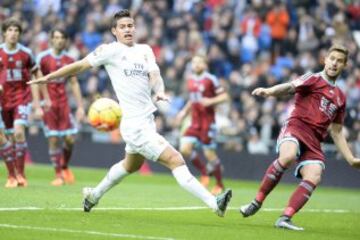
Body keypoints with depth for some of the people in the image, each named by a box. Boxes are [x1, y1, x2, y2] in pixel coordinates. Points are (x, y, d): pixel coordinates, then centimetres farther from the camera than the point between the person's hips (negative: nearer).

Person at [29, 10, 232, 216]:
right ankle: (214, 203, -19)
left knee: (131, 165, 29)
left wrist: (160, 91, -22)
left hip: (147, 121, 8)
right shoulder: (110, 50, -3)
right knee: (176, 160, -15)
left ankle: (94, 195, 47)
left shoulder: (145, 50, 13)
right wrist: (50, 77, 7)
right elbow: (80, 66, 4)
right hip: (135, 125, -8)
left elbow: (154, 75, -1)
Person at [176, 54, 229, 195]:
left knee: (210, 154, -4)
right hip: (194, 122, 6)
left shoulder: (210, 80, -8)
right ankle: (204, 172, 13)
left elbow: (224, 96, -7)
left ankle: (220, 185, 14)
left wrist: (211, 101, -21)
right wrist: (184, 112, 14)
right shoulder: (190, 81, 11)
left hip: (208, 122, -6)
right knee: (185, 149, -10)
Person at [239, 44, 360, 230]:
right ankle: (257, 202, -23)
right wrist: (269, 91, -36)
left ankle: (285, 218, -24)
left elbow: (336, 132, 29)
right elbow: (290, 87, -14)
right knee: (287, 157, -35)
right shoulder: (313, 79, 7)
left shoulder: (340, 97, 24)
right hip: (296, 126, -5)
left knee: (314, 177, -21)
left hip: (314, 141, 5)